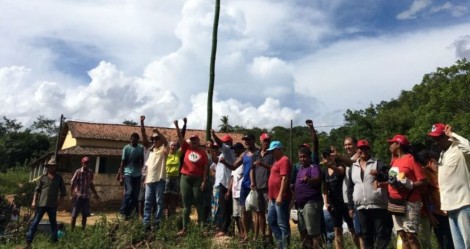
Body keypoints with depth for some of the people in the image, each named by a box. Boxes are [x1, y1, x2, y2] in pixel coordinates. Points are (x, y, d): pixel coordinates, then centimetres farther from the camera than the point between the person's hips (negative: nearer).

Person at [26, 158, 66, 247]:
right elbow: (37, 190, 1)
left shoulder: (59, 178, 6)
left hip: (53, 205, 1)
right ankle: (28, 242, 4)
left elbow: (63, 190, 10)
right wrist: (34, 201, -7)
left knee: (53, 223, 13)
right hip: (41, 203, -1)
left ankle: (54, 241, 24)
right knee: (34, 223, 0)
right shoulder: (43, 177, 3)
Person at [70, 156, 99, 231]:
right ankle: (72, 230, 12)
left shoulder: (90, 173, 6)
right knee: (74, 215, 2)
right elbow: (72, 183, -6)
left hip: (86, 197, 4)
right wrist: (72, 195, -13)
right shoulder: (78, 172, -7)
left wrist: (95, 194, 19)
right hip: (78, 196, -4)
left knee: (85, 215, 8)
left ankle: (83, 230, 19)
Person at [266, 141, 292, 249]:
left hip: (281, 198, -10)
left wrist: (280, 195, -23)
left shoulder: (284, 160, -11)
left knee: (282, 223, -4)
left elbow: (285, 178, -19)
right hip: (274, 198, 11)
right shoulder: (277, 161, 20)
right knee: (271, 220, 16)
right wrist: (271, 195, 24)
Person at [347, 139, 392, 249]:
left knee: (382, 233, -3)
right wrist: (350, 206, 12)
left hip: (378, 206, -4)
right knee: (366, 235, 10)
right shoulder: (353, 167, 14)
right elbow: (350, 188, 16)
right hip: (361, 207, 4)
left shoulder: (378, 163, 2)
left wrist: (379, 174, -25)